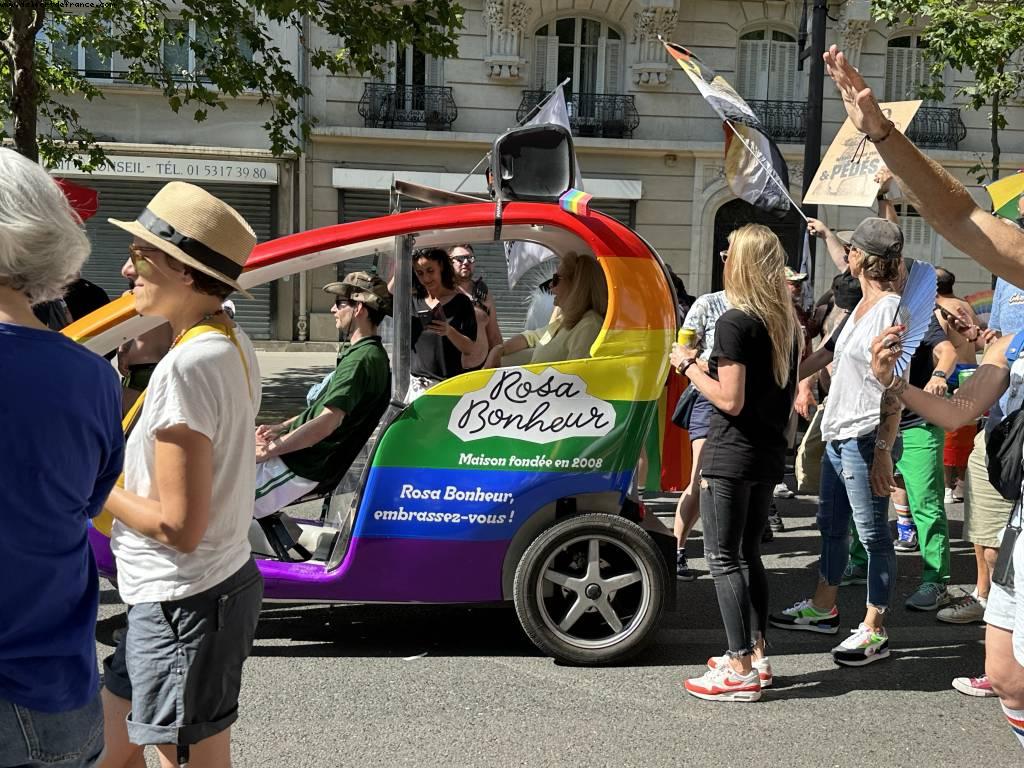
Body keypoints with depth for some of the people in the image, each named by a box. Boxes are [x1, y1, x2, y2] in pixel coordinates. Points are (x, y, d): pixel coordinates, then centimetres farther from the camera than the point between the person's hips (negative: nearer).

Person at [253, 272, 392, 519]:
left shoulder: (362, 359, -21)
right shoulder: (368, 353, 13)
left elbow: (328, 422, -30)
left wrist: (268, 451, -23)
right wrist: (280, 428, 15)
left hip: (302, 467, -11)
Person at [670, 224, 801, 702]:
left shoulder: (735, 322, -15)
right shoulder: (786, 323, 10)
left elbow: (730, 399, -19)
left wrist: (689, 366, -6)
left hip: (730, 457, -8)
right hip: (768, 456, 8)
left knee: (724, 558, -2)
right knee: (748, 554, 17)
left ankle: (741, 672, -1)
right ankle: (755, 657, 23)